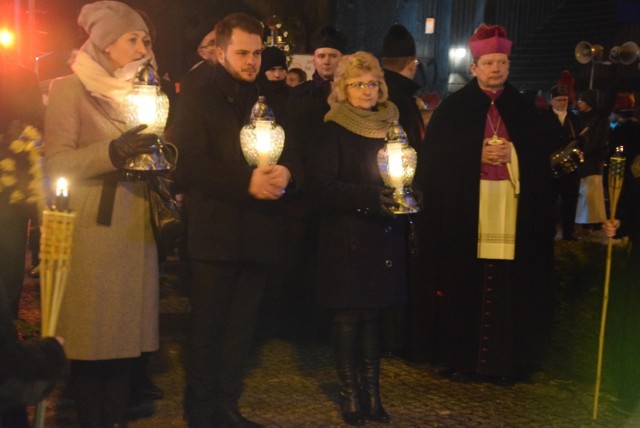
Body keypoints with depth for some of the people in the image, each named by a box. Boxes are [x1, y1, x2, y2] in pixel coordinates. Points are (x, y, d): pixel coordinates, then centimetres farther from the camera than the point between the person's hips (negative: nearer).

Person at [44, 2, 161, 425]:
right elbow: (57, 163, -12)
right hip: (92, 229, -6)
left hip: (136, 227, 6)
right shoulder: (71, 89, -3)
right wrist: (112, 152, -26)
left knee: (125, 330, 5)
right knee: (92, 335, -4)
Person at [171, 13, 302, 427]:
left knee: (241, 328, 8)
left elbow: (295, 157, 13)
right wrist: (246, 184, -19)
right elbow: (191, 164, -10)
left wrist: (286, 174, -11)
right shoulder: (198, 100, 2)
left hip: (259, 234, 5)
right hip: (216, 233, -4)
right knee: (208, 327, 0)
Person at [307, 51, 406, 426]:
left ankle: (372, 392, 13)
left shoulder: (392, 127, 13)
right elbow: (321, 184, -12)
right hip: (347, 238, -4)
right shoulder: (333, 132, -3)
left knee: (373, 313, 7)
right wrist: (368, 197, -23)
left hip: (384, 237, 4)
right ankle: (350, 393, 8)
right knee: (349, 315, -1)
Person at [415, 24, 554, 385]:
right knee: (464, 286, -3)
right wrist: (477, 156, -11)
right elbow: (435, 160, -1)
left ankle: (504, 361, 7)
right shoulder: (452, 108, 5)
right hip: (464, 212, -2)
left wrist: (512, 156, -8)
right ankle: (460, 357, 8)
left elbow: (540, 161, 12)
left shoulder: (525, 110, 13)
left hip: (513, 213, 2)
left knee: (508, 289, -2)